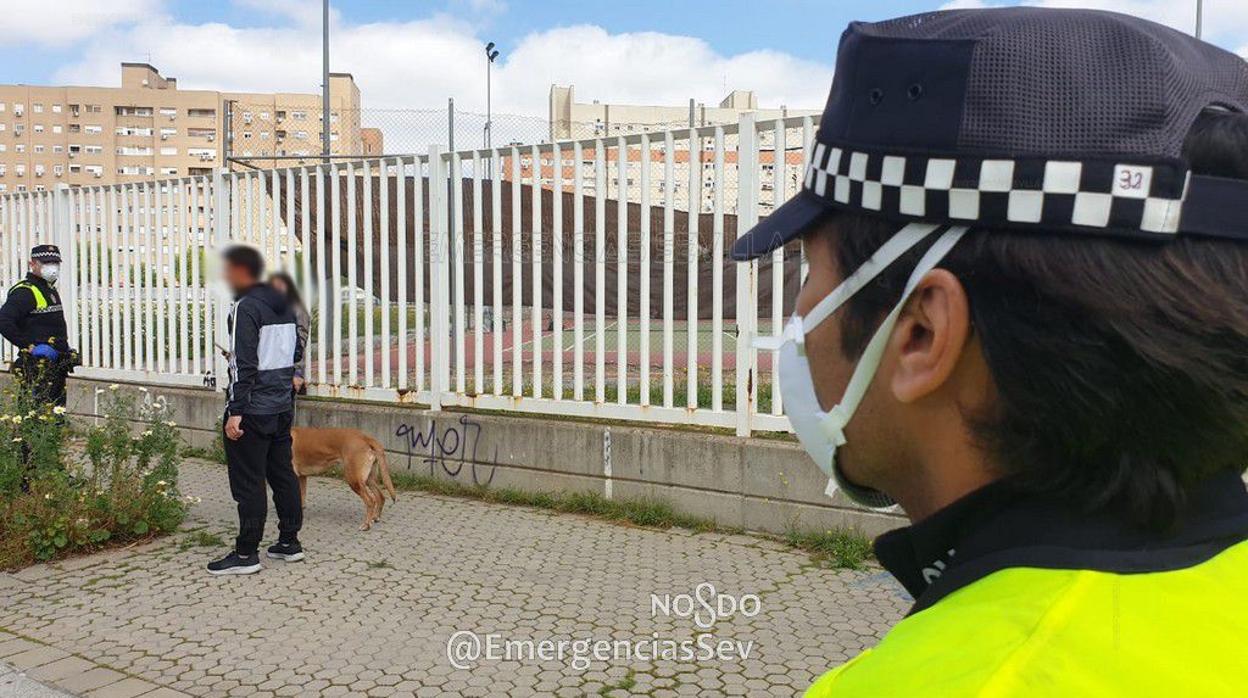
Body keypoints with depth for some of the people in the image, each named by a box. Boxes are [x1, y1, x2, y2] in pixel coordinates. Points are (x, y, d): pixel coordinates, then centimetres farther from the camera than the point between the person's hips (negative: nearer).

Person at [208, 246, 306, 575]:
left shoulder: (245, 307, -14)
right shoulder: (282, 304, 11)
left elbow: (244, 364, -20)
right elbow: (297, 352, 18)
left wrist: (235, 411, -20)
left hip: (253, 409, -8)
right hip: (283, 406, 9)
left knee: (248, 482, -1)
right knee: (282, 473, 15)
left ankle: (246, 554, 5)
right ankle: (289, 541, 22)